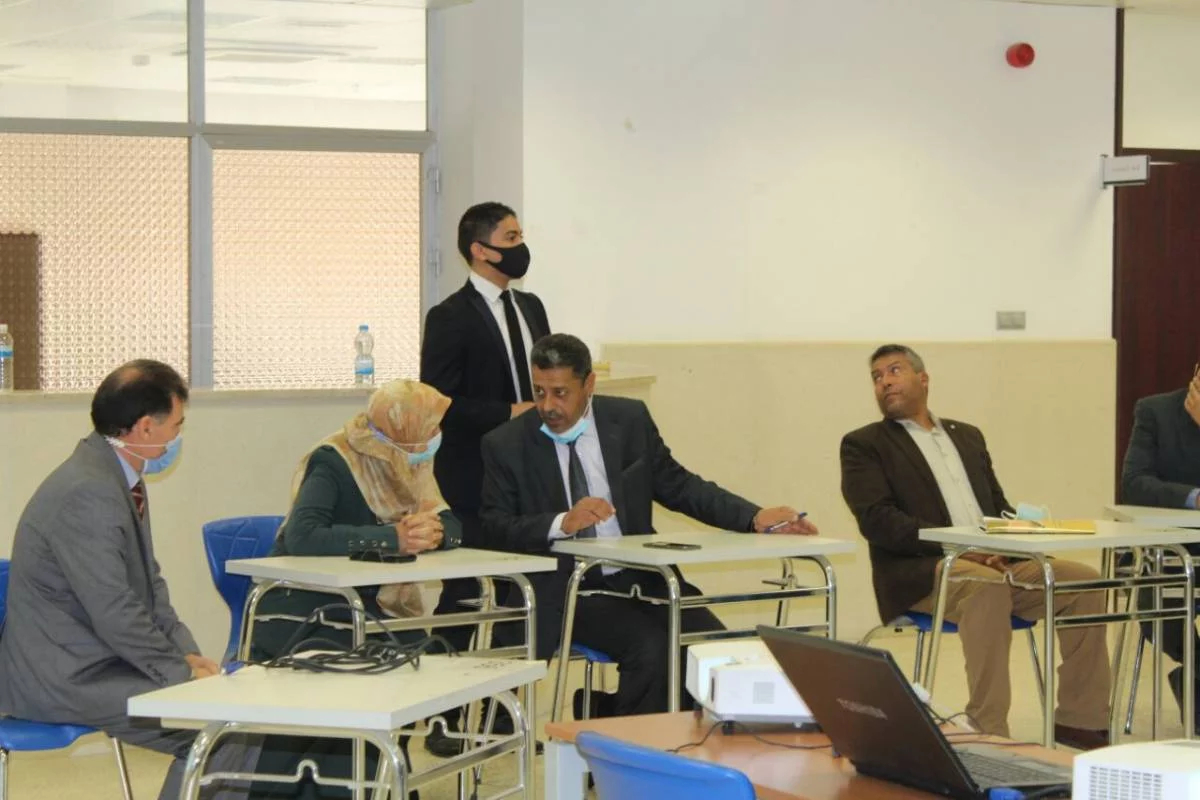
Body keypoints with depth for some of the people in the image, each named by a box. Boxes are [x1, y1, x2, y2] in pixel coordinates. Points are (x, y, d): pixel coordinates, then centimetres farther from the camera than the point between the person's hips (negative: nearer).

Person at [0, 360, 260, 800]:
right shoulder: (86, 492, -22)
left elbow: (148, 582, 16)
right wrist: (182, 670, -15)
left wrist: (186, 654, 3)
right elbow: (114, 613, -24)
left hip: (91, 662, 10)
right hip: (62, 678, -10)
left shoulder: (121, 479, 10)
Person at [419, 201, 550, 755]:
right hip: (472, 481, -7)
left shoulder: (530, 308, 14)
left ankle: (503, 709, 20)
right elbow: (439, 403, -14)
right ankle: (442, 722, 6)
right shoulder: (450, 318, -8)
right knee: (462, 599, -2)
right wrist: (509, 414, -19)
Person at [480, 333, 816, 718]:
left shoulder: (630, 420, 5)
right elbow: (495, 529, -8)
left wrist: (755, 518, -2)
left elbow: (679, 486, 11)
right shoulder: (506, 444, -2)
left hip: (641, 580, 4)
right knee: (650, 647, -28)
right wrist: (562, 523, -26)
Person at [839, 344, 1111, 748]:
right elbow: (877, 519, -7)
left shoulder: (967, 436, 26)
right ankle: (988, 729, -37)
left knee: (1083, 580, -15)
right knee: (987, 585, -37)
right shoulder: (864, 445, 8)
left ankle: (1079, 719, -11)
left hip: (995, 563, 6)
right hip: (920, 574, -6)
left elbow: (1000, 506, 21)